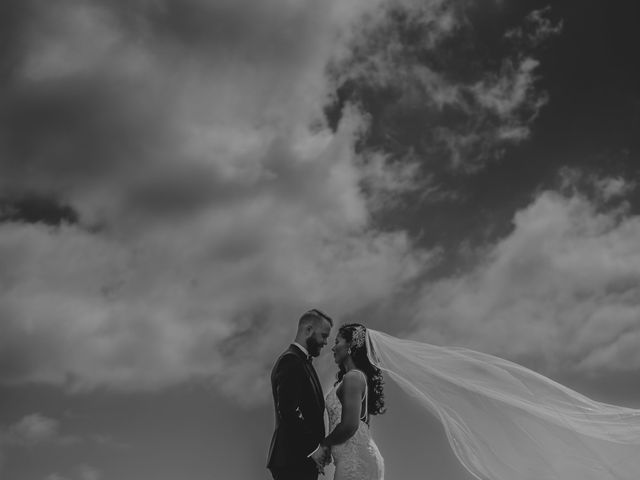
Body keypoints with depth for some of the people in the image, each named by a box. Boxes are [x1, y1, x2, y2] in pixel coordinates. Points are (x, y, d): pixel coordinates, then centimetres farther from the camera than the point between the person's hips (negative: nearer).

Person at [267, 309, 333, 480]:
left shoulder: (301, 361, 19)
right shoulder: (290, 361, -12)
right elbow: (288, 411, -21)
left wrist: (318, 446, 10)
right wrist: (312, 450, -18)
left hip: (304, 459, 10)